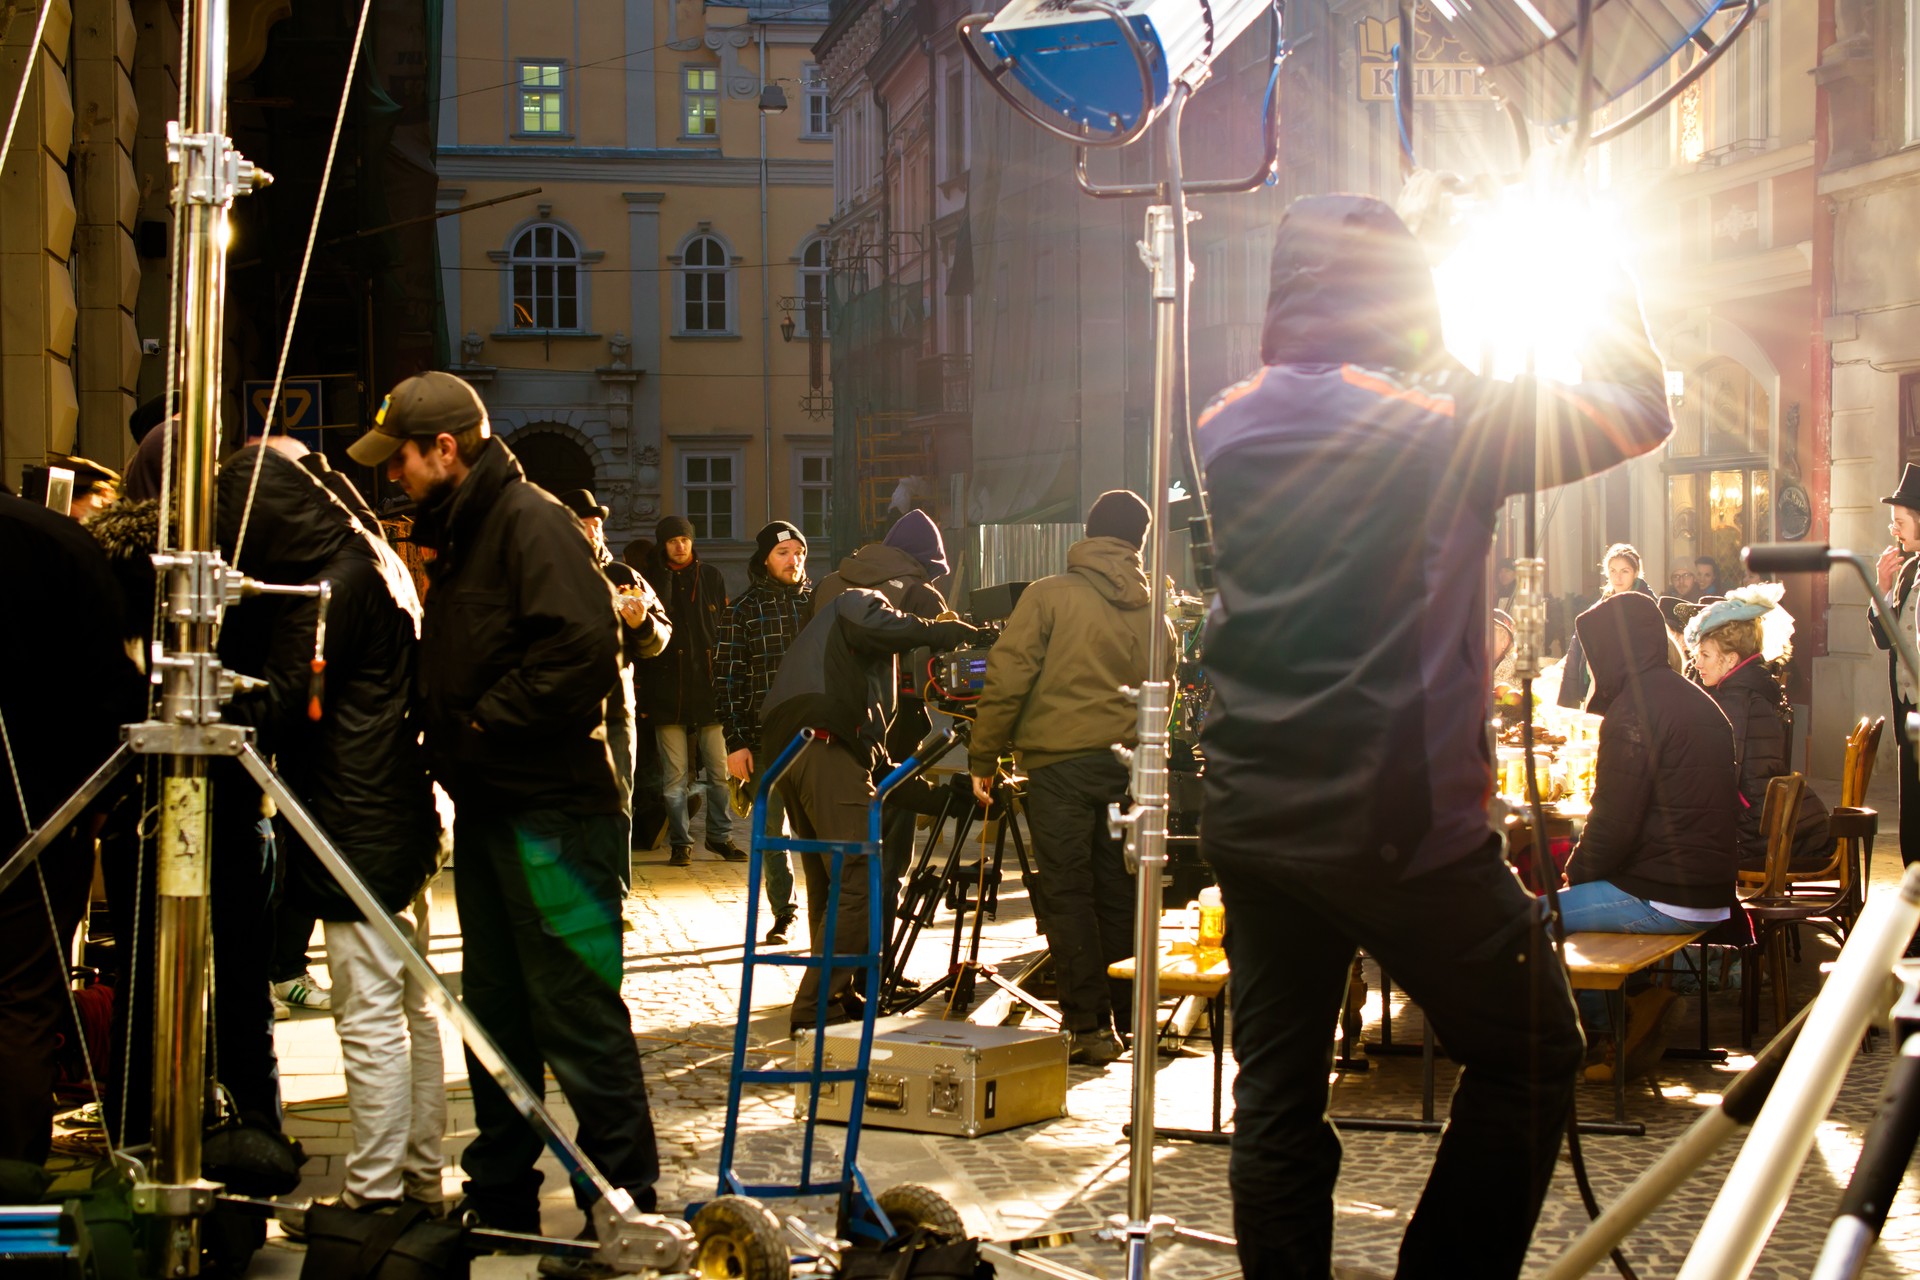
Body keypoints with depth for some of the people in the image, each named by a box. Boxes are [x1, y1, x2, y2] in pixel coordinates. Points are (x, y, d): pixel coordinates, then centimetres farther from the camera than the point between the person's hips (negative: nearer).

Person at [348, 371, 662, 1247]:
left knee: (579, 1020, -6)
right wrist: (447, 731, 8)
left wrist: (484, 722, -18)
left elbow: (581, 650, -25)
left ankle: (623, 1205, 1)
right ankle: (501, 1200, 26)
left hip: (551, 812, -10)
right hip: (486, 810, 10)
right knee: (495, 1011, 16)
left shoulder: (531, 523, -13)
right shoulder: (460, 533, 17)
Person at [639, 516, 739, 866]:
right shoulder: (652, 580, 4)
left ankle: (720, 835, 16)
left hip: (709, 689, 2)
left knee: (720, 769, 3)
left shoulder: (712, 578, 11)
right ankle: (680, 843, 8)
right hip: (668, 691, -2)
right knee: (676, 775, 0)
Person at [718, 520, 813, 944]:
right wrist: (736, 742, -4)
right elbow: (729, 679, 2)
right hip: (767, 737, -1)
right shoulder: (743, 610, 4)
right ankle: (781, 914, 12)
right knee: (770, 825, 2)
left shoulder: (818, 601, 9)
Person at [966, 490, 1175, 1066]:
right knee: (1118, 894, 11)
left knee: (1068, 892, 0)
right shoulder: (1153, 614, 11)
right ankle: (1121, 1016, 15)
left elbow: (1008, 676, -8)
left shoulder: (1049, 595, -3)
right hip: (1128, 764, 4)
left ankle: (1088, 1024, -3)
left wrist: (983, 758, -2)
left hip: (1060, 762, -4)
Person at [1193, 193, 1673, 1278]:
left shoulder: (1231, 426, 6)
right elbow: (1639, 408, 3)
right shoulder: (1446, 419, -10)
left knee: (1276, 1096, 10)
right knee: (1530, 1057, 10)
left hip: (1252, 818, 6)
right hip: (1403, 823, -6)